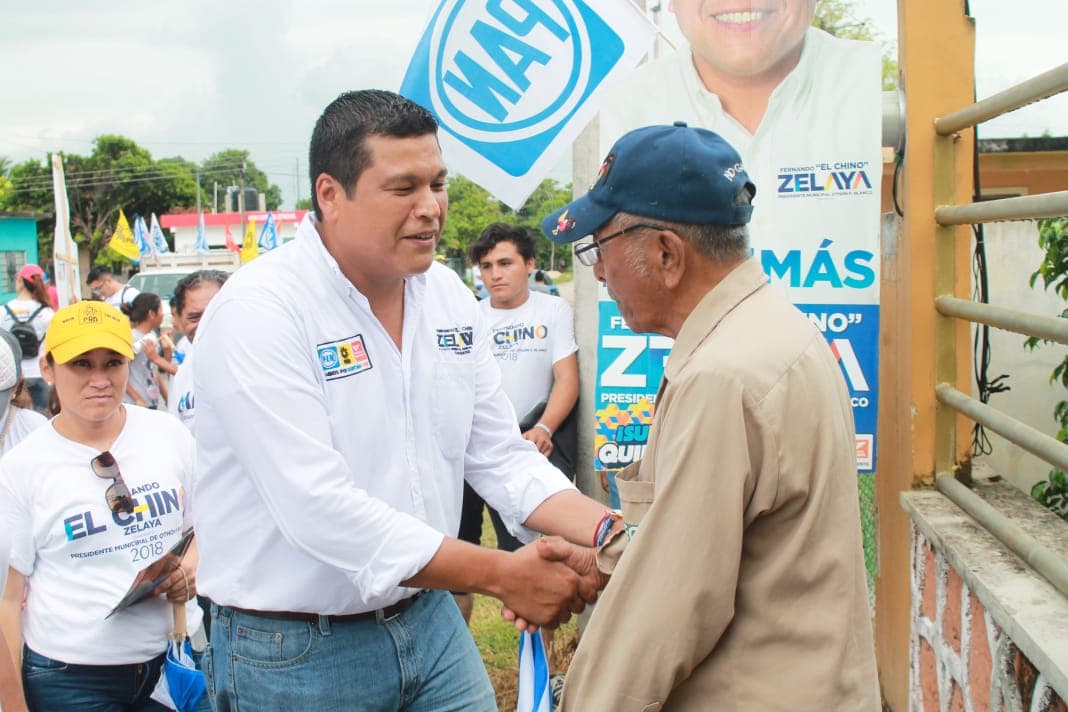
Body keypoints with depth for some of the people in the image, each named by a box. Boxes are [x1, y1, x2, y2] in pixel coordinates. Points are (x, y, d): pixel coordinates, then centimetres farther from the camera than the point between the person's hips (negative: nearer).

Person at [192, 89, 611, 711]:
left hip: (429, 622, 6)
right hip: (293, 652, -5)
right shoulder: (259, 310, -19)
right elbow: (318, 508, -26)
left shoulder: (450, 296, 2)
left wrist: (612, 533, -12)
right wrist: (505, 575, -24)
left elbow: (502, 458, 5)